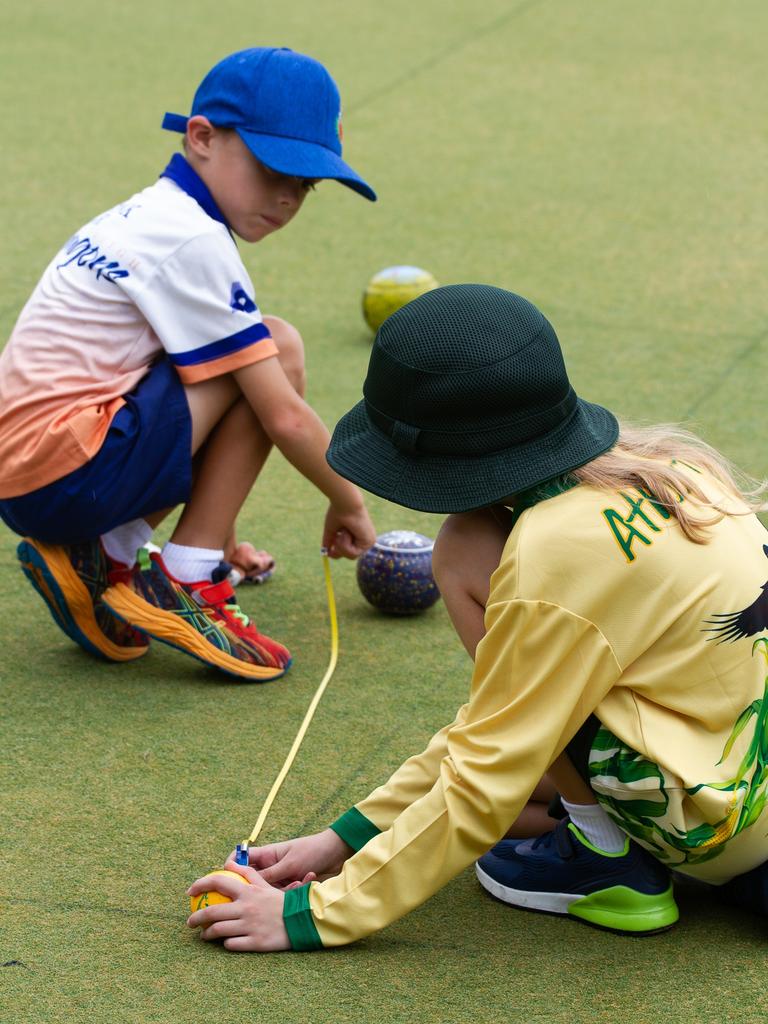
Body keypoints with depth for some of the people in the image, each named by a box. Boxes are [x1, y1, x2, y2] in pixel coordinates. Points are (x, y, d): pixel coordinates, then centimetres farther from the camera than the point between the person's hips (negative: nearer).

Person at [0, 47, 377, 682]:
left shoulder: (145, 218, 19)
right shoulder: (193, 241, -12)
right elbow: (284, 417, -11)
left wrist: (212, 524, 33)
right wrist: (348, 503, 5)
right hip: (68, 473, -10)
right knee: (280, 351, -7)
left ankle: (97, 557, 11)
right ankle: (185, 587, -6)